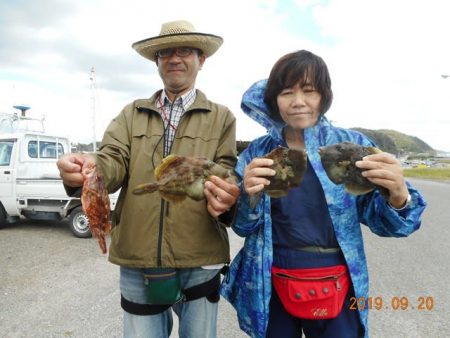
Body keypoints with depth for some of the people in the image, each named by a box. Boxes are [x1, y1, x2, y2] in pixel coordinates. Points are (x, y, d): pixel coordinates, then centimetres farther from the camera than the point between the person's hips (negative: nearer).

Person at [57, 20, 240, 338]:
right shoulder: (131, 114, 10)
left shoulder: (222, 117, 5)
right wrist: (87, 168, -26)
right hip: (136, 260, 2)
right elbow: (113, 161, -2)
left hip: (199, 262, -1)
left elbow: (227, 175, -1)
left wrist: (225, 197, -26)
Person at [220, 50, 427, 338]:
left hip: (336, 290, 0)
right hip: (270, 289, 1)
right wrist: (248, 196, -24)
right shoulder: (257, 152, -3)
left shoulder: (354, 145, -5)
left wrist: (398, 197, -27)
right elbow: (243, 227, -3)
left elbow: (379, 221, -5)